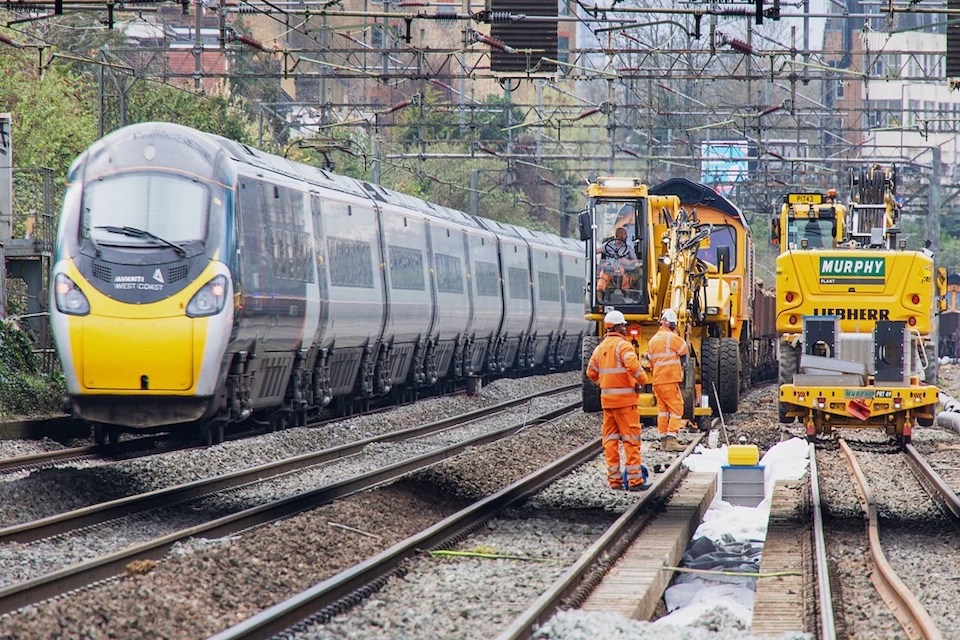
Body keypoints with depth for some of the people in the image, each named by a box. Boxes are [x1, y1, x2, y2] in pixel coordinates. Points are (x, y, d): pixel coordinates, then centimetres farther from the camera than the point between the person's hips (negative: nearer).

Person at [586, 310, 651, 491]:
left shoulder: (600, 348, 11)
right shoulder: (623, 345, -12)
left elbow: (591, 372, 15)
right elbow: (633, 366, -26)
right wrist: (642, 380, -10)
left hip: (606, 399, 7)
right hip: (625, 399, -7)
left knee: (610, 439, 10)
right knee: (631, 439, -4)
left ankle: (614, 479, 11)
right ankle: (635, 479, -6)